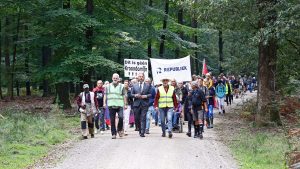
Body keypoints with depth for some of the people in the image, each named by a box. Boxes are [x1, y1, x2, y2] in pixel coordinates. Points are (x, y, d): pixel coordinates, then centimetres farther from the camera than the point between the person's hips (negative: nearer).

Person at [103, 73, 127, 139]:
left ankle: (120, 130, 4)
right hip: (111, 105, 2)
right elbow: (105, 95, 14)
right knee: (112, 120, 1)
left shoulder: (121, 86, 9)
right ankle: (113, 134, 8)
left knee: (121, 117, -19)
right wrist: (104, 103, 2)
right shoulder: (108, 86, 13)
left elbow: (124, 96, 9)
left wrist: (125, 104, 4)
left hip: (119, 105, -2)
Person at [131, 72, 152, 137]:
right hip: (136, 104, 2)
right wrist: (135, 95, -9)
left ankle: (142, 133, -9)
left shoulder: (148, 85, 9)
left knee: (143, 119, -8)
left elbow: (150, 94, 5)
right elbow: (131, 94, 11)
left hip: (144, 104, -2)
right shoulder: (134, 86, 13)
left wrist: (146, 96, -13)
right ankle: (139, 129, 27)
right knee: (136, 119, 4)